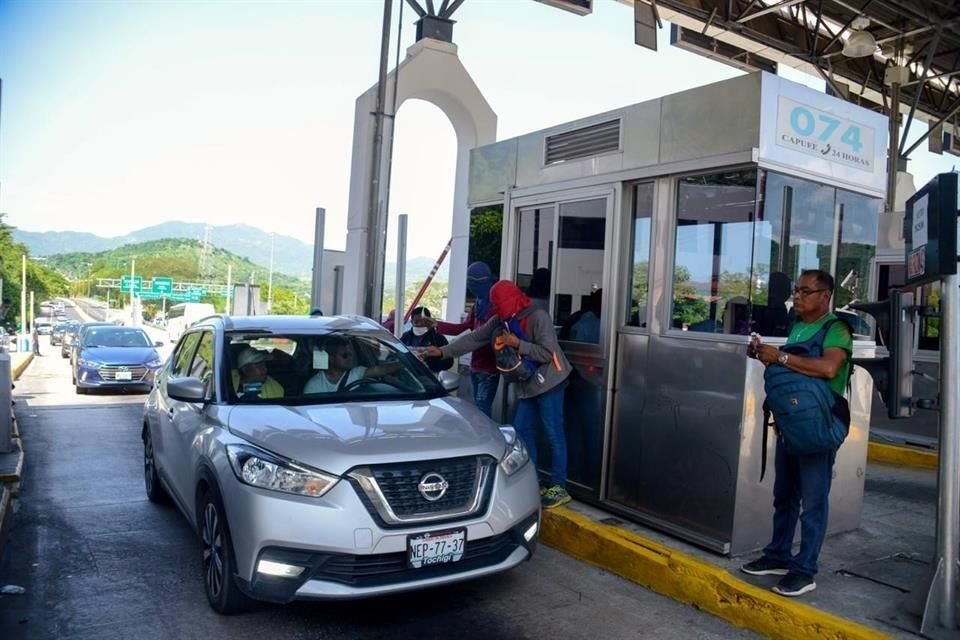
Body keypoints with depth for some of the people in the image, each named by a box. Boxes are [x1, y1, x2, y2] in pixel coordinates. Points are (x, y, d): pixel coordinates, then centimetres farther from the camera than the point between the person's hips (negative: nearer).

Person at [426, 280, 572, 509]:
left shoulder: (537, 317, -17)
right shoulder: (501, 321, 7)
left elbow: (548, 353, -21)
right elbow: (475, 338, 8)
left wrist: (517, 344, -20)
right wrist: (444, 351, 4)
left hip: (549, 382, -8)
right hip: (528, 384, 8)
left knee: (554, 434, -5)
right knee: (522, 430, 7)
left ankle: (559, 487, 0)